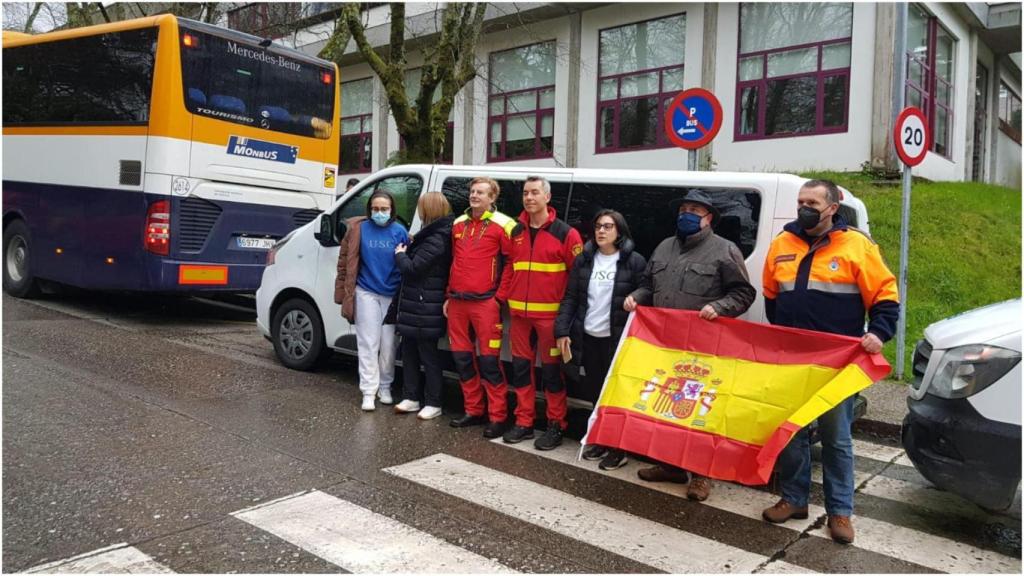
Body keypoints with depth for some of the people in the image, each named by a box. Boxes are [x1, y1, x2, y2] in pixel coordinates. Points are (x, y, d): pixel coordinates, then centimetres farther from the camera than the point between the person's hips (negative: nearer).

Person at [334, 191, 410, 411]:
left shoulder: (399, 231, -2)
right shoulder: (360, 228, -3)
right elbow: (346, 260, 1)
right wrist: (345, 290, 0)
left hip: (391, 295, 1)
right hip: (366, 293, -1)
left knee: (388, 344, 9)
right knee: (368, 343, 2)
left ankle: (385, 387, 25)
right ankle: (369, 391, 8)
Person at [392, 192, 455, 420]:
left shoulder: (435, 241, -19)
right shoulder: (432, 236, 11)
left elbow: (412, 269, -19)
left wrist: (400, 254, -3)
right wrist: (410, 249, 4)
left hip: (424, 308, -10)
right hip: (415, 305, 10)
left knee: (428, 355, 0)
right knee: (409, 351, 15)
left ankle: (433, 403, 11)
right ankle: (412, 397, 25)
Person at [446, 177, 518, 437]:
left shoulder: (502, 225, -4)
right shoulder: (459, 224, 15)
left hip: (485, 302, -7)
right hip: (457, 301, 7)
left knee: (489, 360, -6)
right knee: (462, 357, 11)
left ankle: (497, 417, 3)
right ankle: (473, 410, 24)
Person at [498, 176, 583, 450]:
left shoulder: (565, 233, -4)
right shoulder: (516, 232, 12)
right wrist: (501, 297, 8)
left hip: (549, 314, -5)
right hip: (519, 312, 5)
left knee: (551, 370, 2)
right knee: (520, 367, 10)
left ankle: (556, 425, 14)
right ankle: (523, 422, 21)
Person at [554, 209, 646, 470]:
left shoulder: (635, 262, -4)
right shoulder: (583, 260, 9)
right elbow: (570, 298, 8)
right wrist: (562, 330, -1)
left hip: (618, 340, -4)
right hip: (589, 338, 4)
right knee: (594, 391, 12)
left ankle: (619, 448, 13)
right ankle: (600, 440, 28)